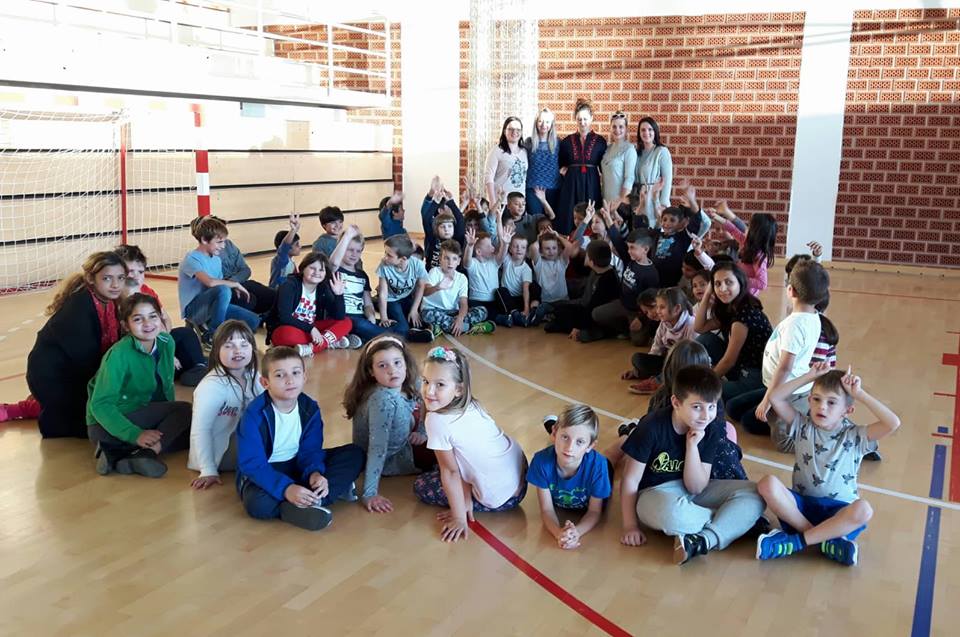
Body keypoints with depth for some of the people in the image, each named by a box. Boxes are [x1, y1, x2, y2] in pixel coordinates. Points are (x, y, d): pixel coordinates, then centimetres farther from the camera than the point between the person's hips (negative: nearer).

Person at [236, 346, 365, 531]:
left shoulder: (310, 408, -7)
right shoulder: (255, 414, -22)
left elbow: (310, 450, -6)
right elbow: (252, 465, -25)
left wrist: (315, 473, -30)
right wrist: (286, 488, -38)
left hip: (297, 467, 5)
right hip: (262, 473, -5)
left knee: (354, 454, -8)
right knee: (258, 504, -39)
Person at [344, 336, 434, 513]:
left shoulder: (409, 386, -11)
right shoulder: (383, 399, -32)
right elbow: (377, 447, -36)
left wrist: (422, 431, -5)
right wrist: (369, 493, -39)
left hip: (402, 446, 7)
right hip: (388, 460, -7)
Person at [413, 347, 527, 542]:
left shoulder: (438, 420, -23)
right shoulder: (470, 405, -2)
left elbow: (451, 472, -14)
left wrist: (459, 519, -5)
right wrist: (465, 498, 0)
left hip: (501, 498, -8)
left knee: (421, 485, 7)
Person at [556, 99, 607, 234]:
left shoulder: (600, 141, 4)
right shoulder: (567, 141, 8)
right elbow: (560, 164, 19)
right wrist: (563, 170, 1)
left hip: (591, 184, -1)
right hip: (571, 183, 1)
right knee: (568, 218, -3)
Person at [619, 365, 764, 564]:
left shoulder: (711, 431, -8)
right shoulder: (653, 426, -21)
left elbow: (696, 488, -9)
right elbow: (631, 479, -12)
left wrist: (692, 446, -20)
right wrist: (631, 526, -11)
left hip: (692, 491, 5)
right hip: (654, 492, -5)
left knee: (753, 495, -14)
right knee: (671, 512, -42)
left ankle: (704, 540, -32)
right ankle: (731, 520, -13)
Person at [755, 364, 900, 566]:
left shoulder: (854, 436, 1)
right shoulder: (803, 426, 7)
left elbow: (893, 423, -14)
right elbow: (775, 398, -3)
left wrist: (859, 394, -10)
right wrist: (809, 377, -3)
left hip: (839, 510, -1)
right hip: (802, 504, 1)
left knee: (863, 510, -36)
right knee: (768, 484, -29)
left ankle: (795, 542, -28)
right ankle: (825, 540, -27)